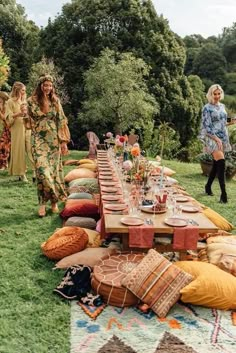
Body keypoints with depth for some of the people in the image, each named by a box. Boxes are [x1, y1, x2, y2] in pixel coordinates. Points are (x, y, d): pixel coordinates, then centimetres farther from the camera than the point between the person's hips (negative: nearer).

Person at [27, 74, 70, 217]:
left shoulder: (55, 101, 6)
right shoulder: (32, 101, 1)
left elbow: (62, 121, 3)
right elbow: (30, 122, 7)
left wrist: (64, 141, -2)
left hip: (54, 139, 2)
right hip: (40, 140, -2)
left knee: (54, 169, 4)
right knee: (42, 170, -12)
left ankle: (54, 201, 15)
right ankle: (43, 203, -3)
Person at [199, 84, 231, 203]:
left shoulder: (222, 106, 13)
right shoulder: (207, 108, -7)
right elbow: (206, 127, -12)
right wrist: (217, 139, -20)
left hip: (222, 138, 7)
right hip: (212, 138, -7)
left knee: (217, 163, 10)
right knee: (221, 162, -18)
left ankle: (208, 186, 27)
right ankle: (223, 193, -18)